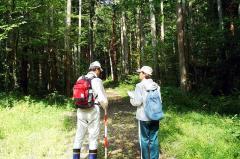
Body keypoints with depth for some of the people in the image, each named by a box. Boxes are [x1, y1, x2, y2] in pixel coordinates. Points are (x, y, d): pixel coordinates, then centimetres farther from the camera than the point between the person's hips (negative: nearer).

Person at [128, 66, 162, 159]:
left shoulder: (140, 86, -13)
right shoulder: (156, 86, 1)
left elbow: (137, 102, -15)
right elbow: (159, 100, 4)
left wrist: (132, 97, 4)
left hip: (144, 117, -4)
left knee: (144, 139, 8)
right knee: (154, 139, 13)